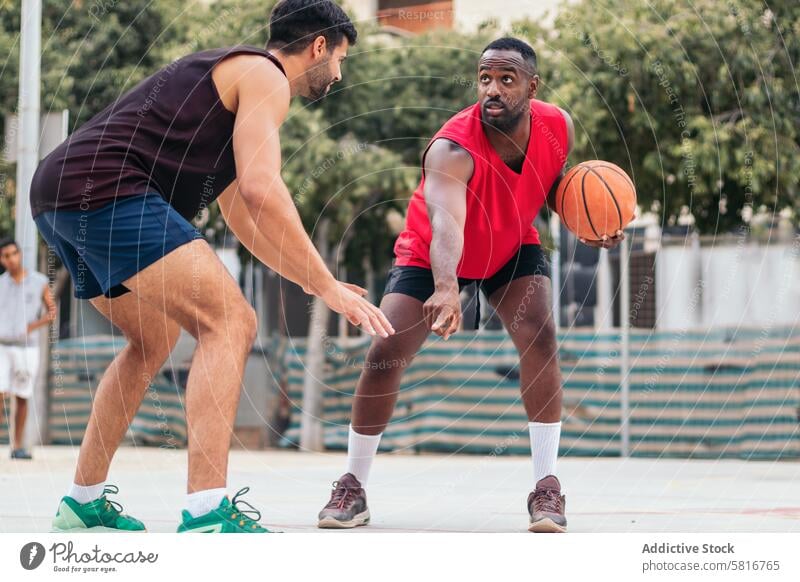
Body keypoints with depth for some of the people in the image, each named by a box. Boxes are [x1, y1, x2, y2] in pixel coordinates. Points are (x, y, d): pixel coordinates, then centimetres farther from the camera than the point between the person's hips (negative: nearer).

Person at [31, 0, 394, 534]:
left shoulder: (229, 75, 31)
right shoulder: (265, 76, 0)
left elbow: (242, 213, 38)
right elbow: (261, 189, -16)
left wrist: (312, 280, 35)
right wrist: (328, 286, -12)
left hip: (58, 196, 11)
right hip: (107, 190, -11)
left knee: (154, 341, 27)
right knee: (230, 321, -14)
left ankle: (84, 501, 30)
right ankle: (208, 514, -24)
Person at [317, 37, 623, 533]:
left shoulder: (558, 128, -22)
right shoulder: (452, 150, -39)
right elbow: (445, 223, -57)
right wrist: (446, 287, -76)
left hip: (514, 249, 3)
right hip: (432, 257, -3)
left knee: (540, 337, -22)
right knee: (385, 355, -14)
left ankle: (547, 486, -13)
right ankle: (354, 486, 5)